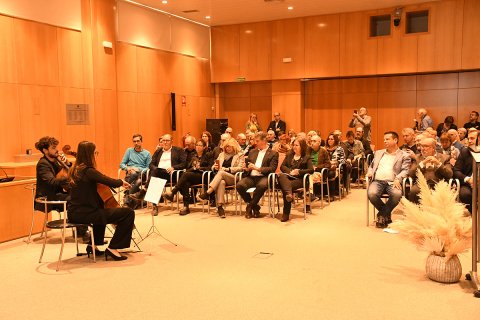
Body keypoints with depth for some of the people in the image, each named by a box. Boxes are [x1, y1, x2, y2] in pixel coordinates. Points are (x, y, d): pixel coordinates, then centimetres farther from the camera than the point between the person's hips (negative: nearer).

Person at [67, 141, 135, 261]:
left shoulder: (75, 169, 11)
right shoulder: (89, 171, -17)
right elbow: (111, 182, -17)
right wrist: (121, 182, 4)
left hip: (75, 213, 10)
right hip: (84, 214, -10)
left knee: (102, 209, 41)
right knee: (128, 213, -13)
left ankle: (93, 245, 37)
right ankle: (112, 248, -4)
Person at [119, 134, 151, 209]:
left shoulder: (147, 153, 12)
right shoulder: (129, 151, 15)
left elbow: (149, 168, 5)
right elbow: (122, 164, 12)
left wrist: (139, 169, -12)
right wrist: (127, 168, -11)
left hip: (142, 174, -1)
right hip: (130, 174, 1)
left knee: (138, 181, -38)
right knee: (133, 174, -38)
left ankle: (127, 199, -25)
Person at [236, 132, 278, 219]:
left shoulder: (273, 154, 8)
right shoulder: (252, 152, 24)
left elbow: (272, 169, -4)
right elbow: (247, 165, 27)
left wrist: (257, 168, -15)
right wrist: (247, 169, 1)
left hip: (263, 177, -4)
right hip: (251, 177, 4)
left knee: (262, 185, -39)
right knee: (239, 185, -27)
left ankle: (250, 206, -14)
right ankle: (254, 207, -7)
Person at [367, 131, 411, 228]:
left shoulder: (404, 155, 13)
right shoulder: (378, 153, 26)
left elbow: (405, 170, 2)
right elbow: (371, 166, 30)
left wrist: (398, 179, -18)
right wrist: (370, 172, 6)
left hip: (392, 182, -2)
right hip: (377, 181, 2)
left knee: (397, 194, -37)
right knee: (371, 193, -32)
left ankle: (381, 215, -10)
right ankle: (387, 214, -2)